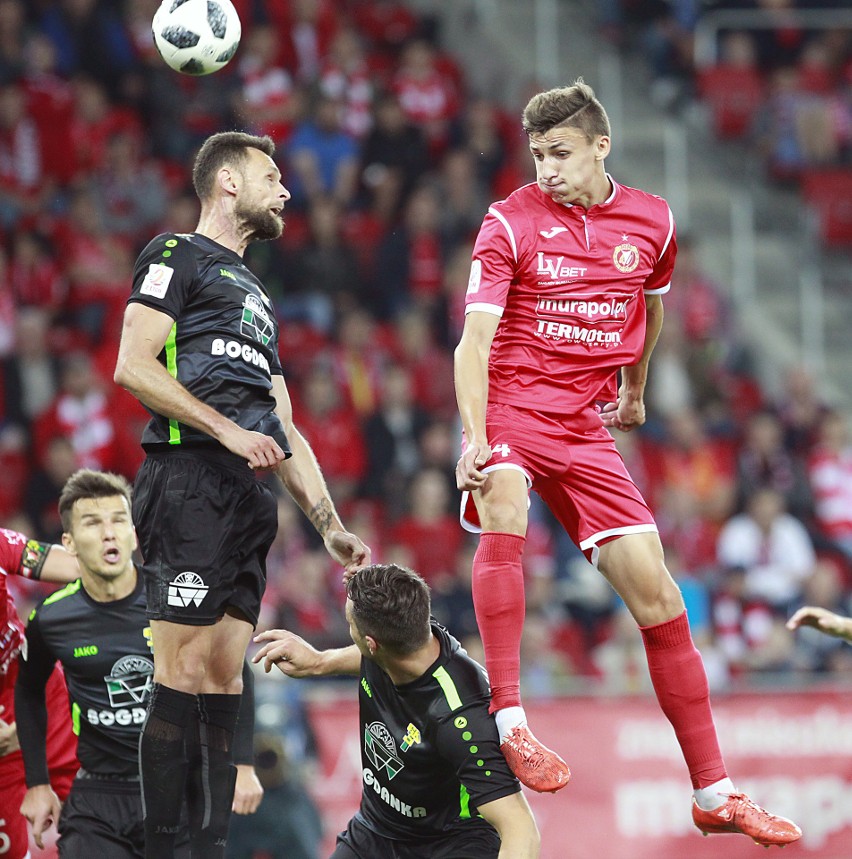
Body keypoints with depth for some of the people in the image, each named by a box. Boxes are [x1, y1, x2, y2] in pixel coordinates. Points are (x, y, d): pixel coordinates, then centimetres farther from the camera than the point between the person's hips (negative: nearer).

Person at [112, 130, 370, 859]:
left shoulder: (253, 294, 30)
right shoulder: (178, 255, 4)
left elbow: (283, 430, 29)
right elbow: (134, 366, -10)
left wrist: (330, 524, 23)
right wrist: (228, 430, -15)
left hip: (248, 495, 9)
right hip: (190, 481, -9)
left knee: (226, 671, 4)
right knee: (185, 665, -13)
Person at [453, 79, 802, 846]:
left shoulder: (652, 222, 3)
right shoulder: (512, 222, -8)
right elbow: (475, 338, -17)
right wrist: (476, 436, -31)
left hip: (585, 426, 3)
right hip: (510, 408, -3)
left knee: (657, 594, -2)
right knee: (503, 505, -37)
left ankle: (713, 794, 6)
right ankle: (508, 720, -34)